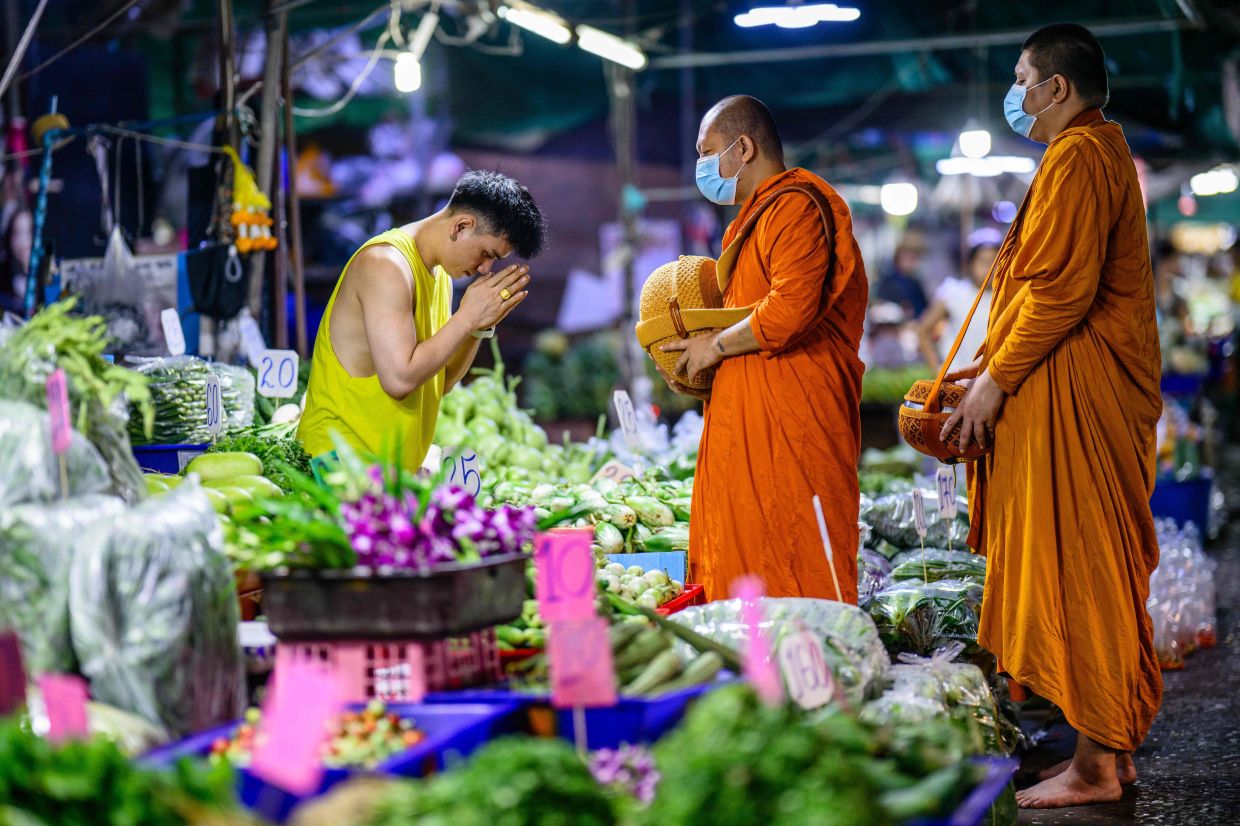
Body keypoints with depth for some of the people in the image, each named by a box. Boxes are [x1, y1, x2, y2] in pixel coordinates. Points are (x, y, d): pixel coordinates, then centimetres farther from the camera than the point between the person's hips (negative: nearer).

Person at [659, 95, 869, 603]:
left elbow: (791, 309, -24)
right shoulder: (759, 213, 22)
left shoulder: (795, 205, -12)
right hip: (751, 415, 10)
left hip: (792, 413, -10)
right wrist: (698, 364, 14)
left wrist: (717, 345, -11)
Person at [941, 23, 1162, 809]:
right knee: (1099, 567, 12)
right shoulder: (1102, 149, 19)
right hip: (1097, 386, 11)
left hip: (1071, 392, -11)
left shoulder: (1077, 158, -14)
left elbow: (1061, 291, -21)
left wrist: (998, 378, -15)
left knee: (1077, 566, -6)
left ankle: (1096, 765, -1)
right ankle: (1114, 744, 19)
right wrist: (997, 360, 19)